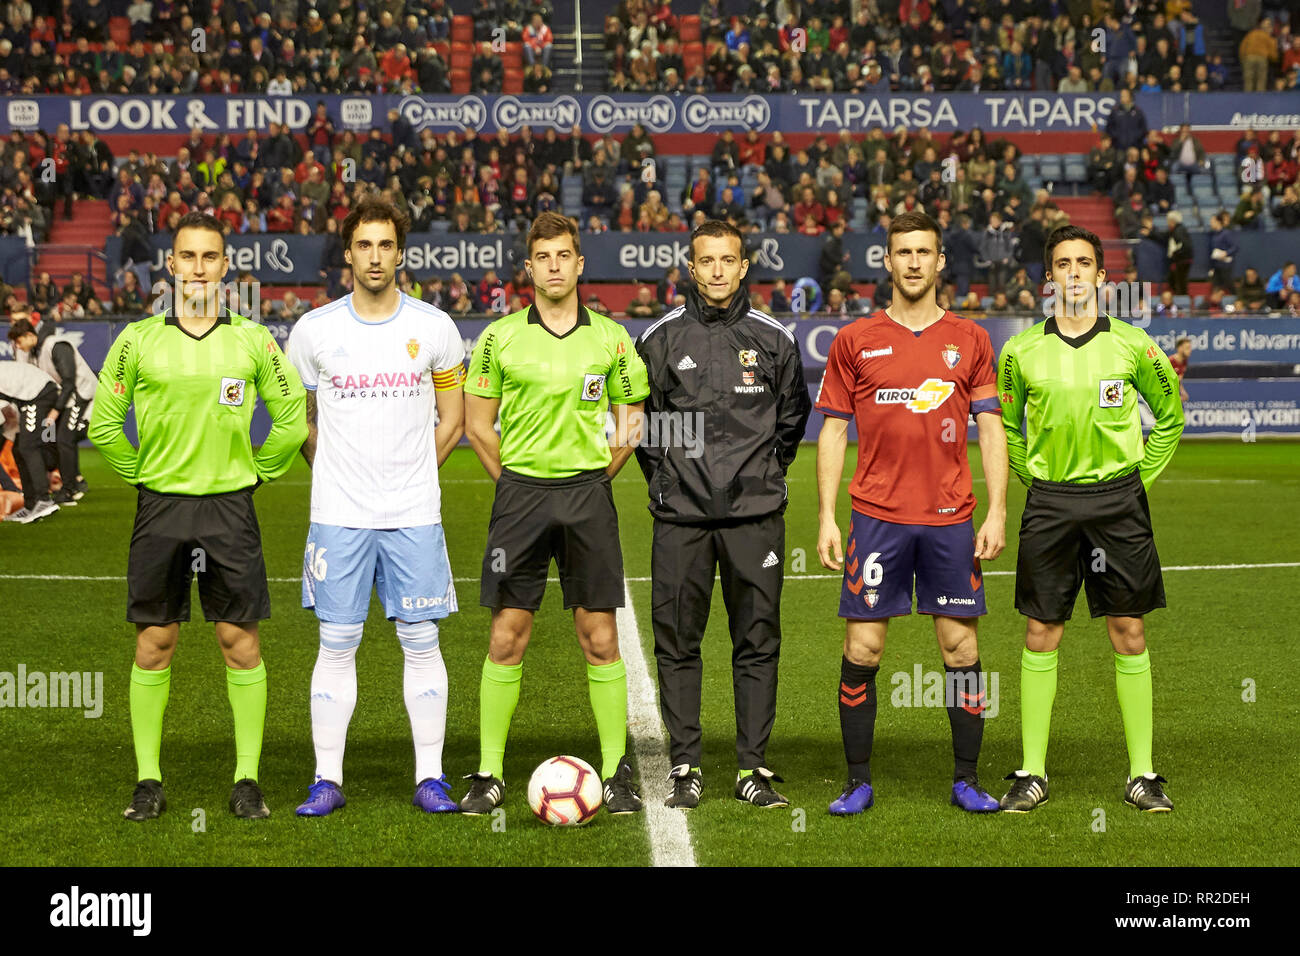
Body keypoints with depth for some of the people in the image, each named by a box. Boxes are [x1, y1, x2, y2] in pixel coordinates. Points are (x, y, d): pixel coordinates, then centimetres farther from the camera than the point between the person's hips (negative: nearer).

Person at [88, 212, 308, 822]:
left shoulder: (253, 341, 3)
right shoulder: (138, 340, 2)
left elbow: (293, 420, 8)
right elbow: (103, 423, 6)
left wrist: (255, 473, 5)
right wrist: (141, 475, 3)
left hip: (230, 508, 0)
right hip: (160, 506, 0)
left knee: (240, 640, -1)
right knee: (154, 641, 2)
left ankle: (246, 779, 8)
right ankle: (148, 782, 11)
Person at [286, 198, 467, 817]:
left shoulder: (434, 327, 3)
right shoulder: (314, 330, 3)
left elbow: (452, 421, 12)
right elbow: (299, 421, 14)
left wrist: (411, 474, 6)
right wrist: (338, 476, 9)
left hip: (414, 515, 0)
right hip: (338, 512, 0)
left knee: (421, 642, 2)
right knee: (337, 644, 1)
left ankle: (430, 778, 8)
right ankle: (327, 780, 8)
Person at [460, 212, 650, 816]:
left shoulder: (610, 336, 6)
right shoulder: (500, 336, 3)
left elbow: (631, 419, 13)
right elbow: (478, 424, 7)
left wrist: (596, 477, 6)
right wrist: (514, 480, 2)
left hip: (588, 493, 1)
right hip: (520, 493, 0)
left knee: (599, 638, 1)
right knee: (506, 638, -1)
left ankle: (616, 774, 9)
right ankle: (489, 775, 8)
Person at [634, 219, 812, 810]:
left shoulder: (773, 340, 6)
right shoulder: (661, 339, 3)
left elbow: (793, 415, 18)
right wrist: (662, 475, 9)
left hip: (755, 515, 0)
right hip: (681, 516, 0)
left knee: (757, 643, 2)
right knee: (677, 644, 1)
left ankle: (753, 768, 10)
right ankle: (685, 768, 11)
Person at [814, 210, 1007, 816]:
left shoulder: (969, 340, 8)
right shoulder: (855, 341, 6)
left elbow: (990, 429, 7)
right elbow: (833, 431, 6)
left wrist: (997, 511, -2)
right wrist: (825, 519, -1)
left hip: (950, 518, 1)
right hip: (877, 516, -1)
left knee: (961, 648, 2)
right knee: (862, 650, -2)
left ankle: (966, 780, 14)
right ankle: (858, 782, 10)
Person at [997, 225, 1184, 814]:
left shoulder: (1131, 345, 0)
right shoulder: (1021, 351, 2)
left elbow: (1170, 415, 12)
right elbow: (1006, 426, 16)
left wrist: (1139, 478, 6)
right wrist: (1033, 479, 7)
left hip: (1118, 499, 0)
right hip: (1049, 504, 1)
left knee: (1129, 635, 1)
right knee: (1040, 638, 2)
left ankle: (1142, 775, 10)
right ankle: (1032, 773, 11)